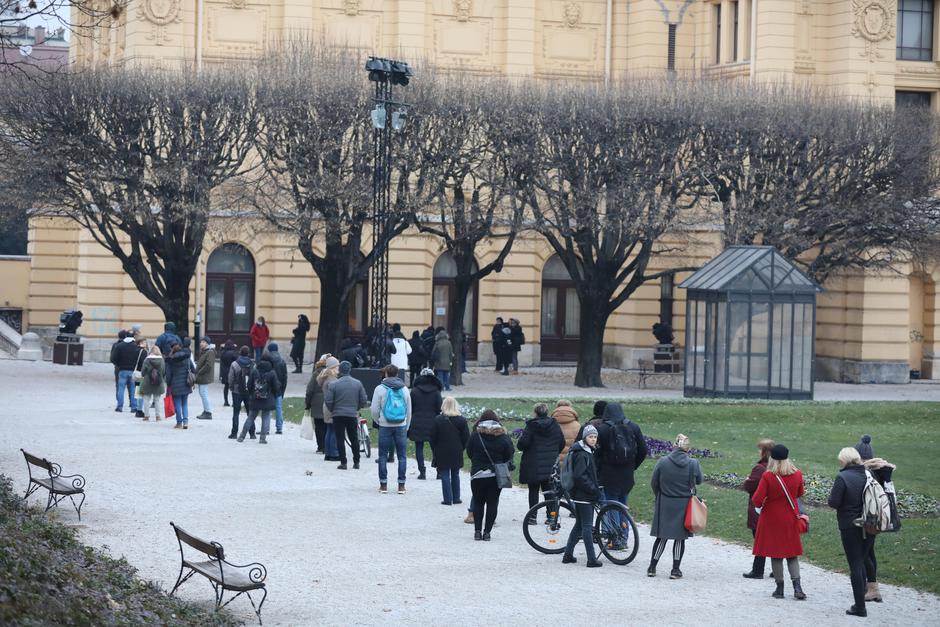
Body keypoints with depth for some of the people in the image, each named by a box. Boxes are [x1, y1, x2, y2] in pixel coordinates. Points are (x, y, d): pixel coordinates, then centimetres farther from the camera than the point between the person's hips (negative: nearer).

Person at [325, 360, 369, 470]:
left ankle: (343, 463, 0)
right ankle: (356, 462, 15)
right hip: (353, 415, 3)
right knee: (354, 439, 13)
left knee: (340, 439, 3)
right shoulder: (358, 383, -1)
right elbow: (364, 401, 2)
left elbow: (328, 401, -8)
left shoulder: (333, 384, -9)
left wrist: (332, 410, 11)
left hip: (338, 415, -3)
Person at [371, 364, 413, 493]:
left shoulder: (380, 389, -5)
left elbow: (375, 410, -4)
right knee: (402, 456, 6)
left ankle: (383, 484, 6)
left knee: (383, 456, 6)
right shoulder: (404, 389, 6)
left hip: (385, 427, -2)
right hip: (401, 426, 2)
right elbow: (409, 411, 11)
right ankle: (401, 485, 5)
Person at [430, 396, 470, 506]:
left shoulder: (438, 420, -7)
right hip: (457, 453, 2)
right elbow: (466, 437, 0)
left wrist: (435, 450, 7)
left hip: (442, 453, -2)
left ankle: (448, 499, -2)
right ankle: (456, 498, 15)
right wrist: (461, 448, 12)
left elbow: (432, 438, -4)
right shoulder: (462, 420, -3)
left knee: (445, 476, 2)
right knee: (455, 475, 13)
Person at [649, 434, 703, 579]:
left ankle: (652, 568, 15)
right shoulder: (693, 464, -10)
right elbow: (699, 480, 5)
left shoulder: (662, 462, -8)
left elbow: (654, 484, -1)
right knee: (680, 538, 9)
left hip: (665, 505, 1)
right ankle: (675, 570, 10)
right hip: (684, 506, -1)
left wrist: (659, 497, 16)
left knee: (662, 537, 11)